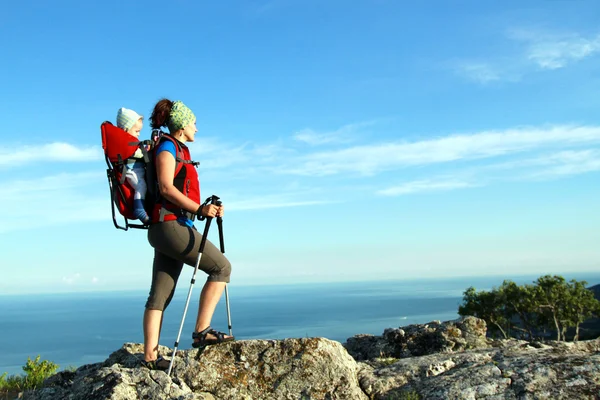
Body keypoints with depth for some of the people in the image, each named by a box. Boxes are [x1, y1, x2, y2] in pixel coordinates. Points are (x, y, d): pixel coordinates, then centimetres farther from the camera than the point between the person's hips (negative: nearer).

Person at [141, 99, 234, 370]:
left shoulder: (180, 150, 24)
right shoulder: (167, 146, -3)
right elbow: (166, 187, -15)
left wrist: (206, 209, 12)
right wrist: (199, 209, -21)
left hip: (168, 227, 9)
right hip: (170, 223, -9)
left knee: (161, 294, 4)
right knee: (221, 266, -7)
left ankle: (150, 356, 4)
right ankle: (202, 332, -10)